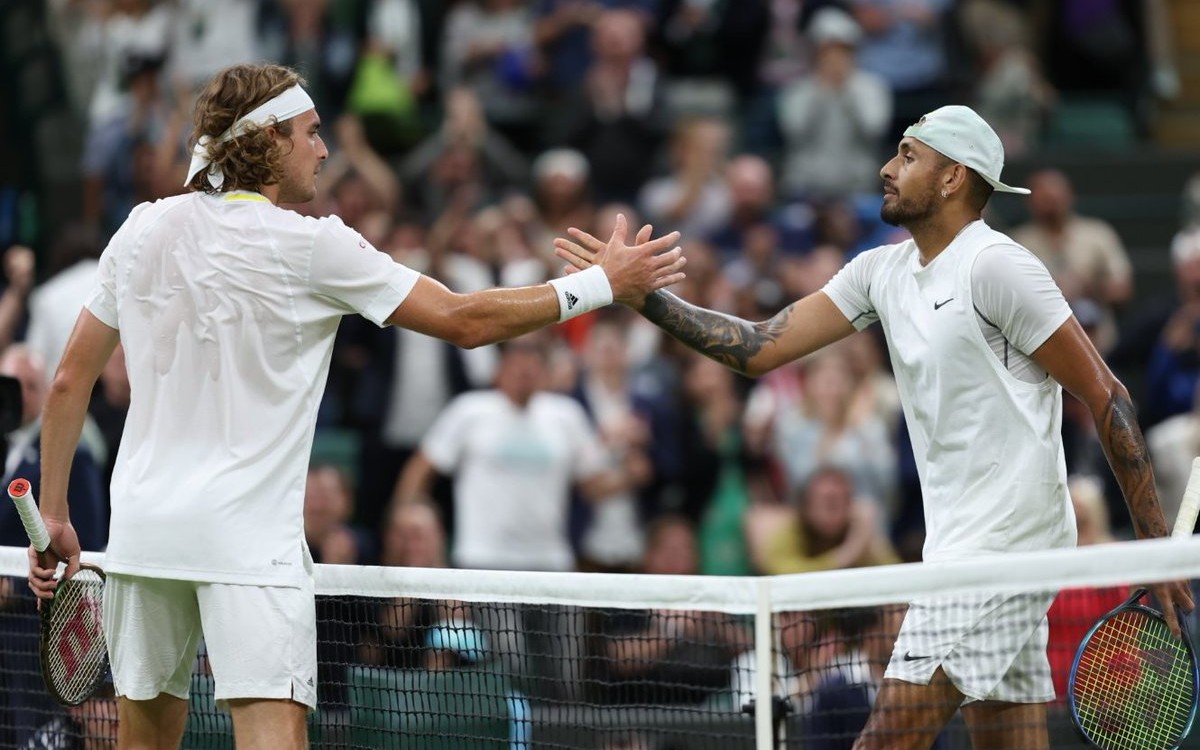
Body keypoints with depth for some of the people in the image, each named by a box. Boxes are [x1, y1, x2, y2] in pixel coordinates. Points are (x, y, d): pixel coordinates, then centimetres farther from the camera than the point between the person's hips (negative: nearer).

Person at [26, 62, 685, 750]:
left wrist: (53, 515, 17)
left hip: (141, 529, 5)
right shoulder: (311, 247, -8)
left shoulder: (142, 230, 6)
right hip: (248, 533, -5)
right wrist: (605, 285, 3)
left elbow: (70, 382, 9)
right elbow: (464, 321, -4)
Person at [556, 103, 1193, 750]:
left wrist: (1157, 549, -13)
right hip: (958, 546, 9)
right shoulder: (882, 271, 13)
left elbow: (1106, 397, -11)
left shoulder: (996, 265, -11)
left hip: (1003, 544, -9)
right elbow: (760, 347, 11)